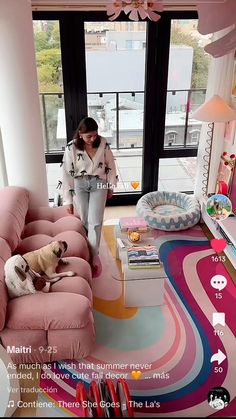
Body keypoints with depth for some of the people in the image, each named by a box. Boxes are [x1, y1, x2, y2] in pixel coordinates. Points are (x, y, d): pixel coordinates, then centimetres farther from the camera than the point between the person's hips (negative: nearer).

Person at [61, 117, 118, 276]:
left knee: (95, 221, -9)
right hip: (80, 185, 0)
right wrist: (68, 199, -8)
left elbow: (110, 166, 4)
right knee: (85, 221, 7)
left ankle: (94, 256, 2)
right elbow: (67, 173, -10)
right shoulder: (71, 148, -14)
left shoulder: (103, 144, -10)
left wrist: (111, 187, 9)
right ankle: (90, 250, 30)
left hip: (98, 183, 0)